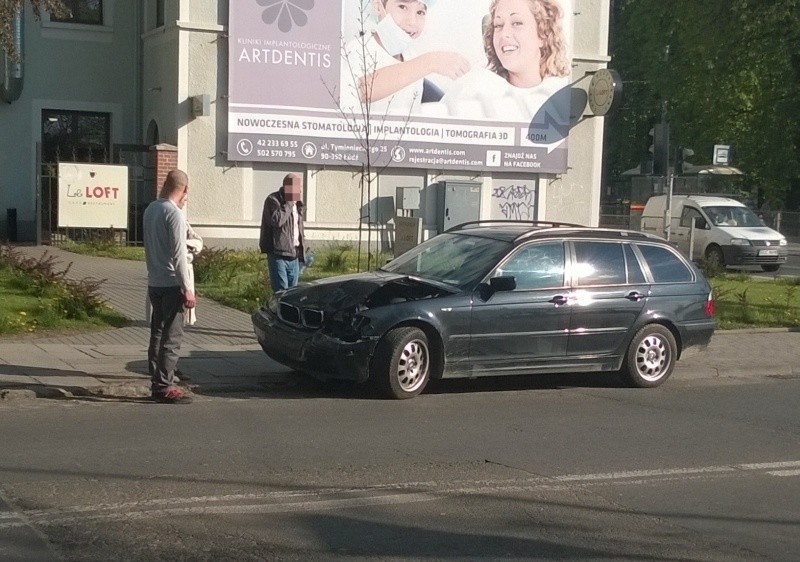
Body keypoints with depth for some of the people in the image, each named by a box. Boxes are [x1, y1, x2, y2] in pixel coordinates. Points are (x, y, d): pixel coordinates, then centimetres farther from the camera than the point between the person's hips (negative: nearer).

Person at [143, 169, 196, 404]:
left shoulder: (151, 209, 8)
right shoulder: (174, 214, -17)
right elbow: (178, 255, -19)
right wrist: (187, 288, -17)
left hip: (154, 283, 9)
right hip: (171, 285, -9)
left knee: (158, 334, 15)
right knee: (171, 337, -5)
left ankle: (158, 380, 22)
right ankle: (164, 387, -4)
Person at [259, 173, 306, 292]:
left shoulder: (296, 203, 17)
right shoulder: (273, 200, -7)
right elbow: (277, 220, -26)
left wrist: (302, 253, 18)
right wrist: (288, 204, -17)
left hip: (294, 255, 8)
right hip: (278, 254, -8)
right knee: (281, 292, -12)